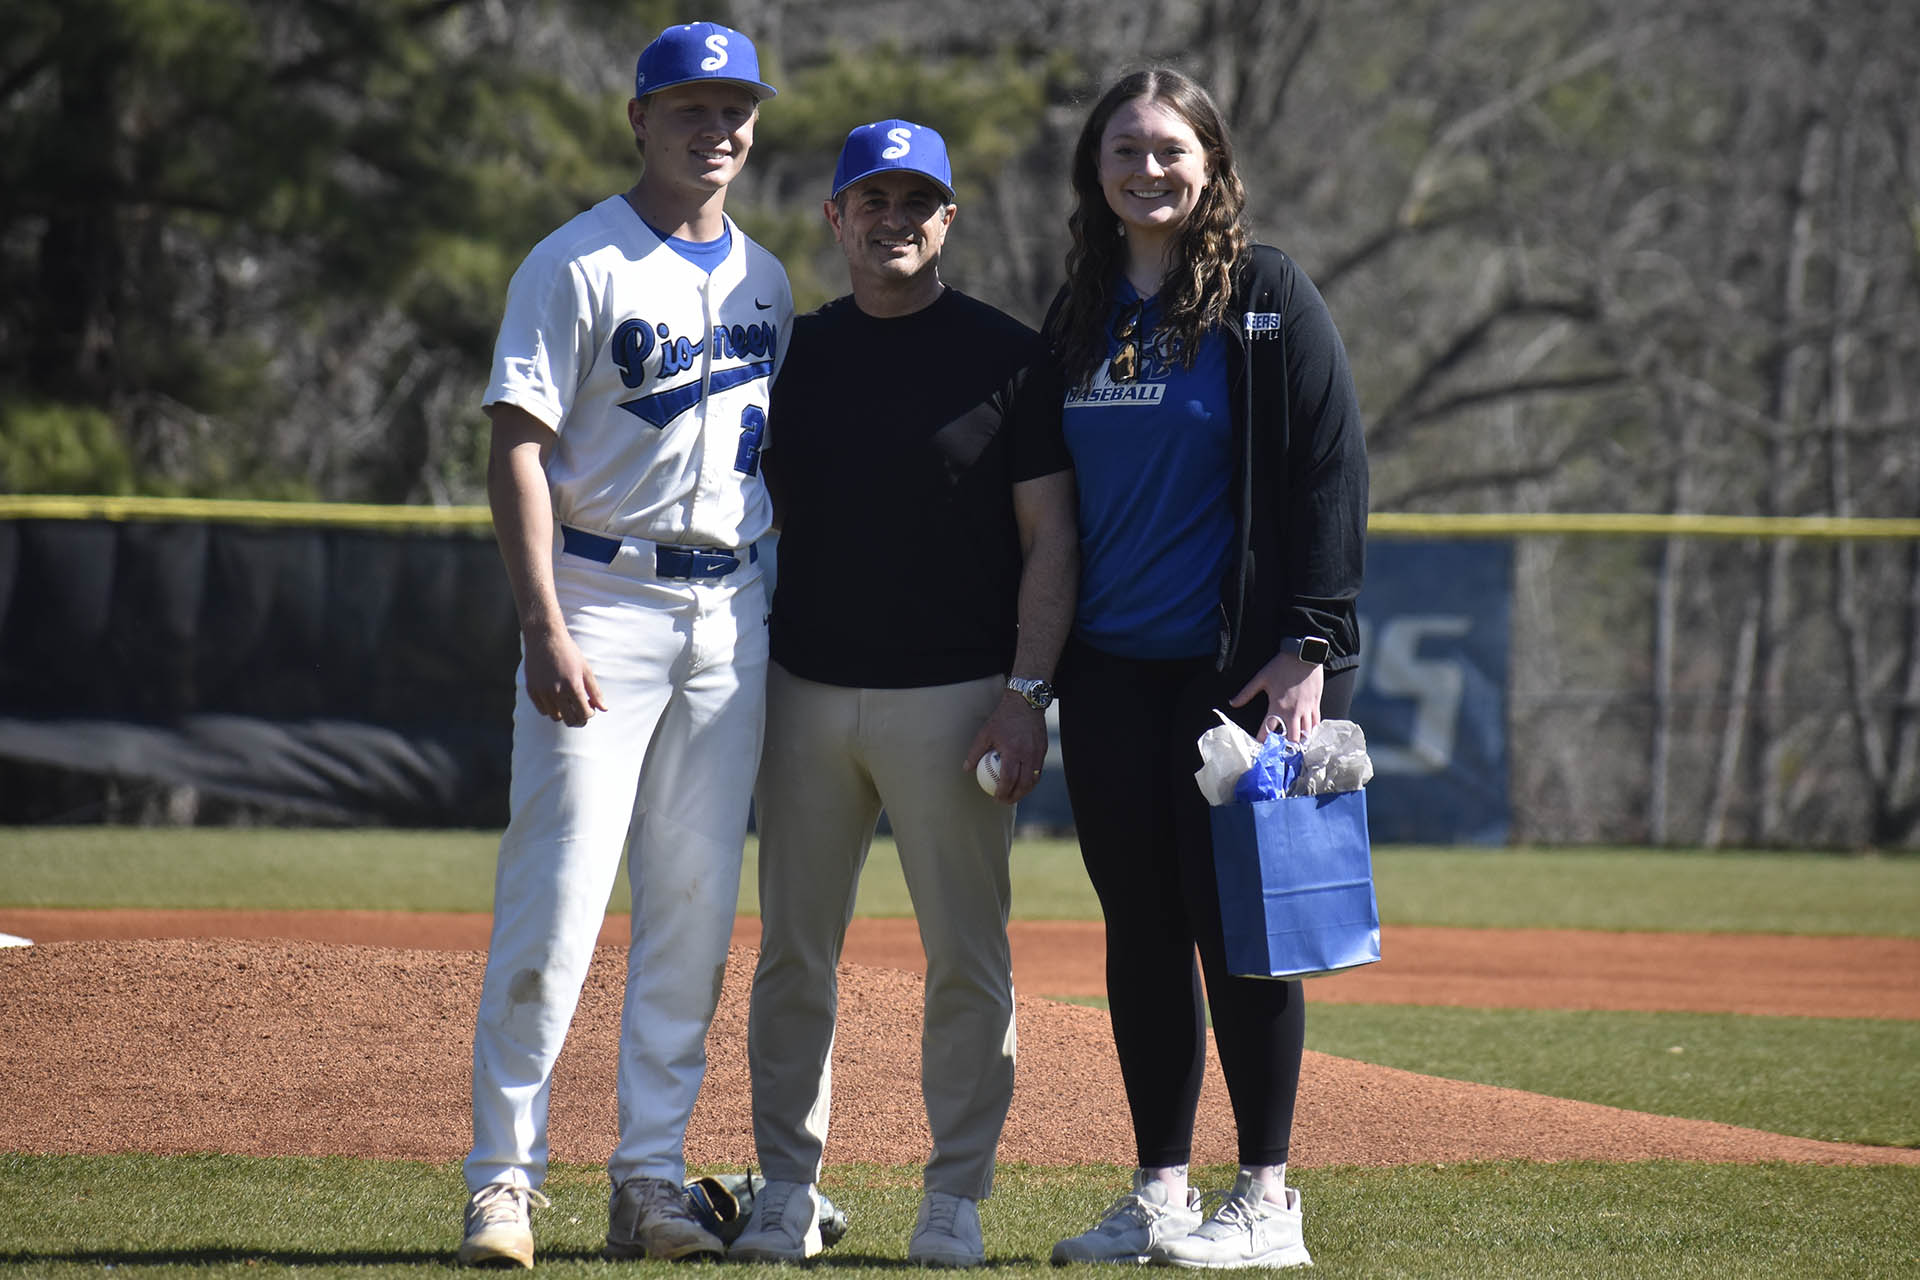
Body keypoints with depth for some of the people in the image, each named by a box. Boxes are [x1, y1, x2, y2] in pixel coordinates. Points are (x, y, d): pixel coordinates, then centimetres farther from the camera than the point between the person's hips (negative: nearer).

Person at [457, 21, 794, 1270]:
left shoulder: (766, 282, 15)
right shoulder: (577, 266, -5)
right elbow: (519, 449, -10)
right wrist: (547, 630, -20)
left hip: (730, 611, 6)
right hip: (603, 596, -6)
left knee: (697, 907, 5)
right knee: (558, 898, -10)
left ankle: (652, 1179, 10)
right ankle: (505, 1177, -5)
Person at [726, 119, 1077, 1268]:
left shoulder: (1008, 356, 1)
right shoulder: (796, 354, 11)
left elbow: (1050, 536, -2)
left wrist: (1026, 691, -11)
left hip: (954, 699, -3)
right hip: (807, 695, 3)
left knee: (967, 958, 0)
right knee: (794, 954, 5)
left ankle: (956, 1197, 7)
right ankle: (789, 1188, 12)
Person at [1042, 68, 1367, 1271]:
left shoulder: (1268, 295, -4)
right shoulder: (1080, 315, 13)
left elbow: (1331, 472, -8)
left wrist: (1310, 644, -14)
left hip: (1234, 665, -6)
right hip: (1109, 673, 6)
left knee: (1233, 922, -5)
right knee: (1139, 928, 7)